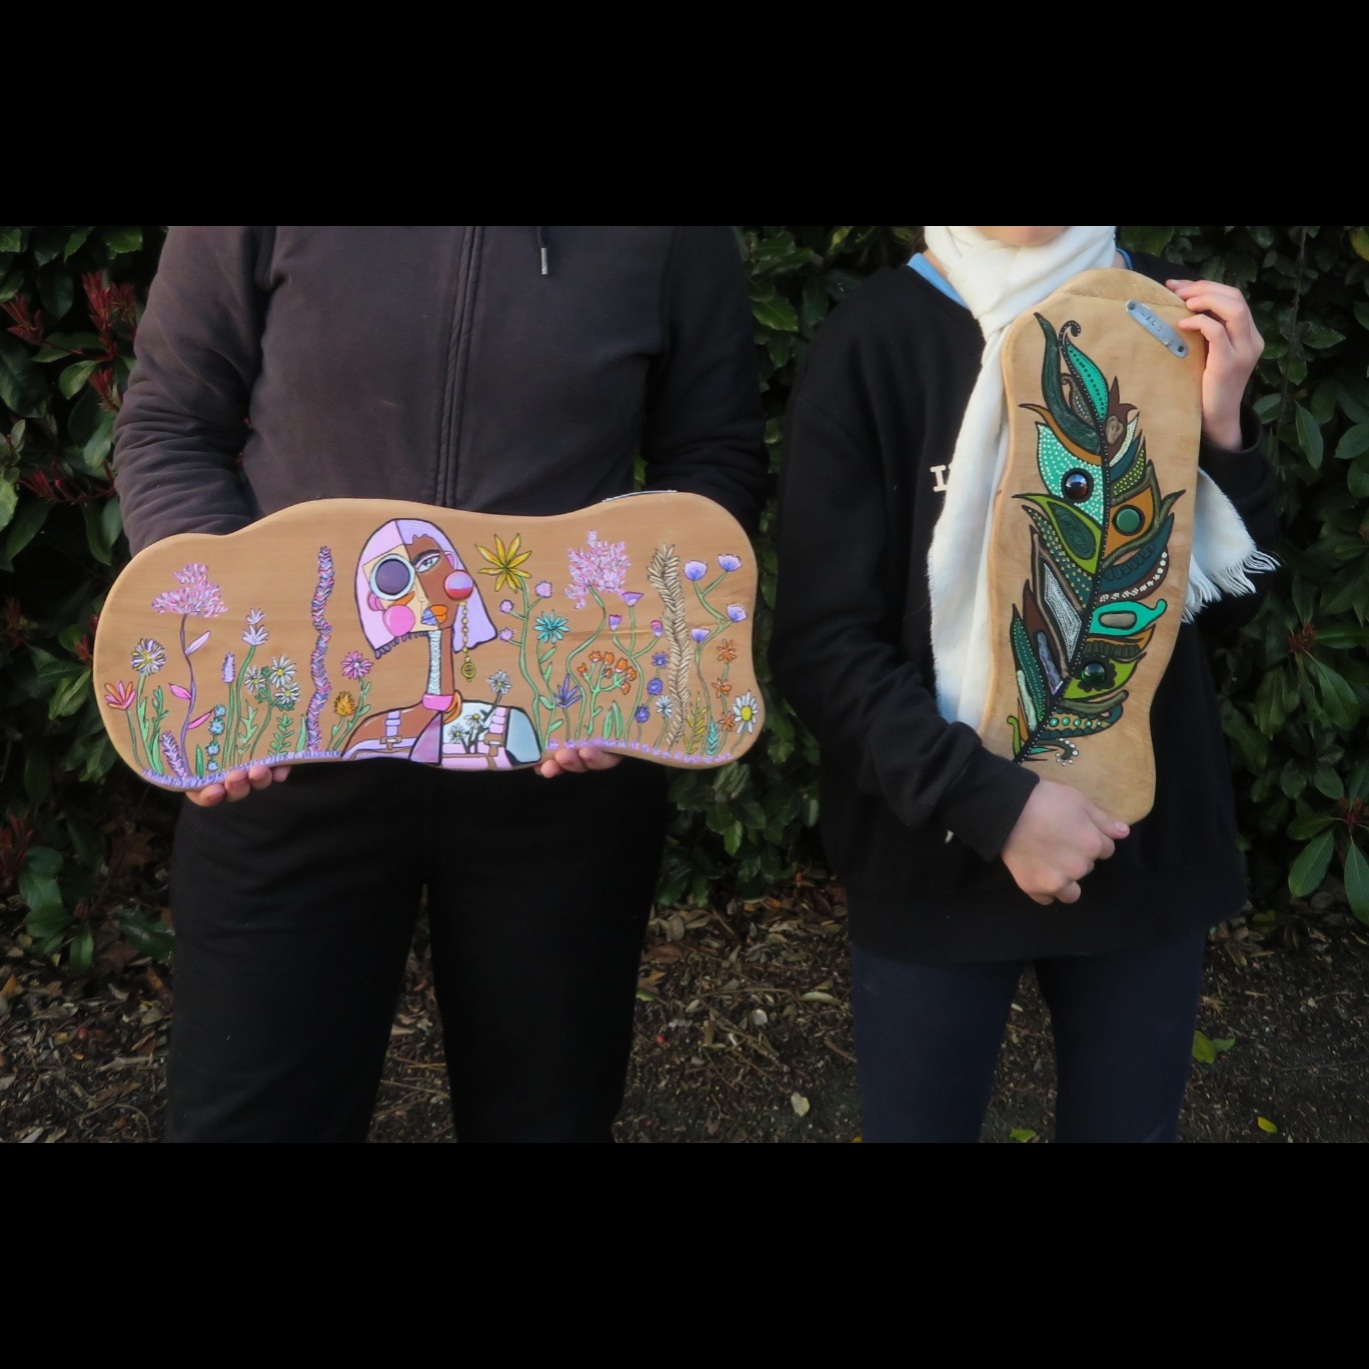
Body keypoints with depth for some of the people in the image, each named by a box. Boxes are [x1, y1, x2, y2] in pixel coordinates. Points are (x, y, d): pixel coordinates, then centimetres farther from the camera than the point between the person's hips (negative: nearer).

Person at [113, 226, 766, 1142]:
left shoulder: (678, 238, -5)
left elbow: (714, 452, 5)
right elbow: (173, 425, 2)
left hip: (565, 764, 1)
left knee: (546, 1110, 19)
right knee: (250, 1111, 9)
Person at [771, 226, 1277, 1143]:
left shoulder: (1172, 316, 0)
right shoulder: (874, 344, -11)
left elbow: (1224, 602, 4)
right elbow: (822, 644, -11)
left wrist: (1222, 434, -10)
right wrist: (993, 802, -19)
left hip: (1153, 840, 3)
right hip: (939, 853, -3)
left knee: (1130, 1123, 17)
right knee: (920, 1125, 12)